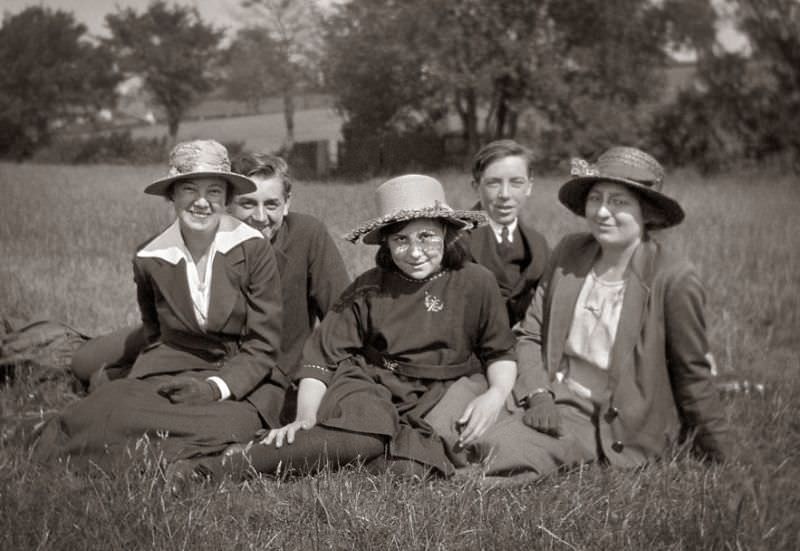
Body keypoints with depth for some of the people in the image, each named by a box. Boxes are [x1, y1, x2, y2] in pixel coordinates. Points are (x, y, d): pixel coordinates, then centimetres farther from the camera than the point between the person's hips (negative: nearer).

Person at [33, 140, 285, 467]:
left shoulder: (253, 249, -7)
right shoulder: (150, 259, 2)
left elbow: (263, 346, -5)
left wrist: (216, 386, -19)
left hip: (242, 380, -1)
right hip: (171, 374, 2)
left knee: (222, 427, -36)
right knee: (105, 412, -31)